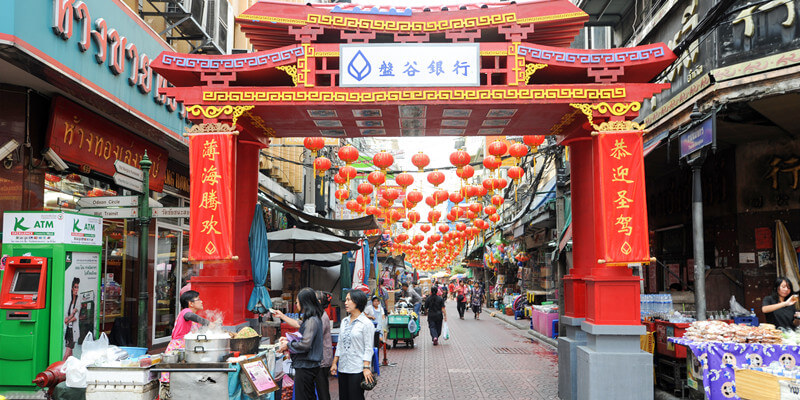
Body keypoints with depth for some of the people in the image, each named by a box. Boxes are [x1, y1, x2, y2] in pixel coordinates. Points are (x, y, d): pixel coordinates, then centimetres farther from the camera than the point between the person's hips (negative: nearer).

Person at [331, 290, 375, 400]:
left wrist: (366, 368, -16)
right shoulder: (344, 322, 12)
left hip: (357, 369, -6)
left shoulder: (366, 323, -8)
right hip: (342, 368, 7)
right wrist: (334, 363, 14)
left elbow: (368, 348, -10)